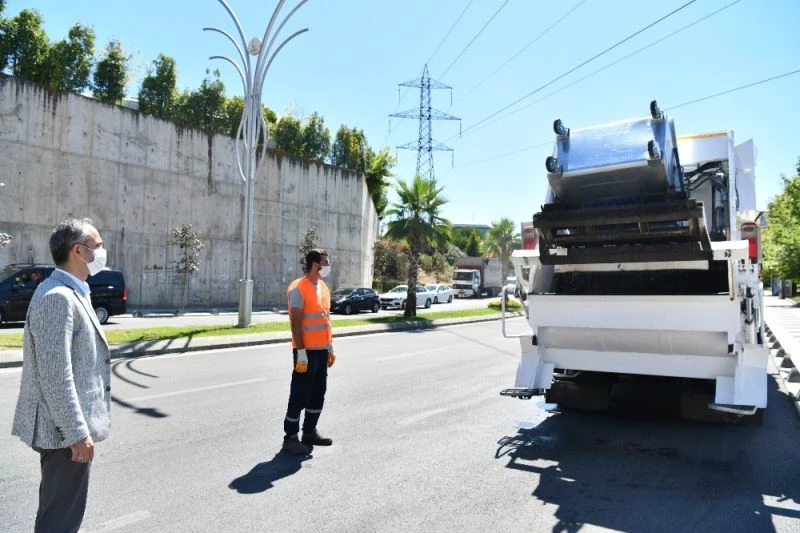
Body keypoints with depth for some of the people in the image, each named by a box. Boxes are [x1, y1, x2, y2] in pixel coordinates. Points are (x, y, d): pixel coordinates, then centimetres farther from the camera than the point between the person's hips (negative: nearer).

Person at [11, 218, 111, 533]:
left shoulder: (70, 293, 11)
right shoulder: (58, 297, -21)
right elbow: (56, 375, -25)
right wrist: (77, 432, -23)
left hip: (67, 424, 10)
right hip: (64, 428, -10)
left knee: (58, 507, 23)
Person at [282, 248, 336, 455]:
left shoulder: (324, 287, 11)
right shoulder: (298, 289, -14)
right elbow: (295, 324, -17)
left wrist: (330, 347, 16)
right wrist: (301, 353, -20)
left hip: (322, 350, 8)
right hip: (307, 351, -8)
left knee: (319, 393, 15)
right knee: (300, 395, 0)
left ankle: (310, 431, 27)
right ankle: (290, 437, 11)